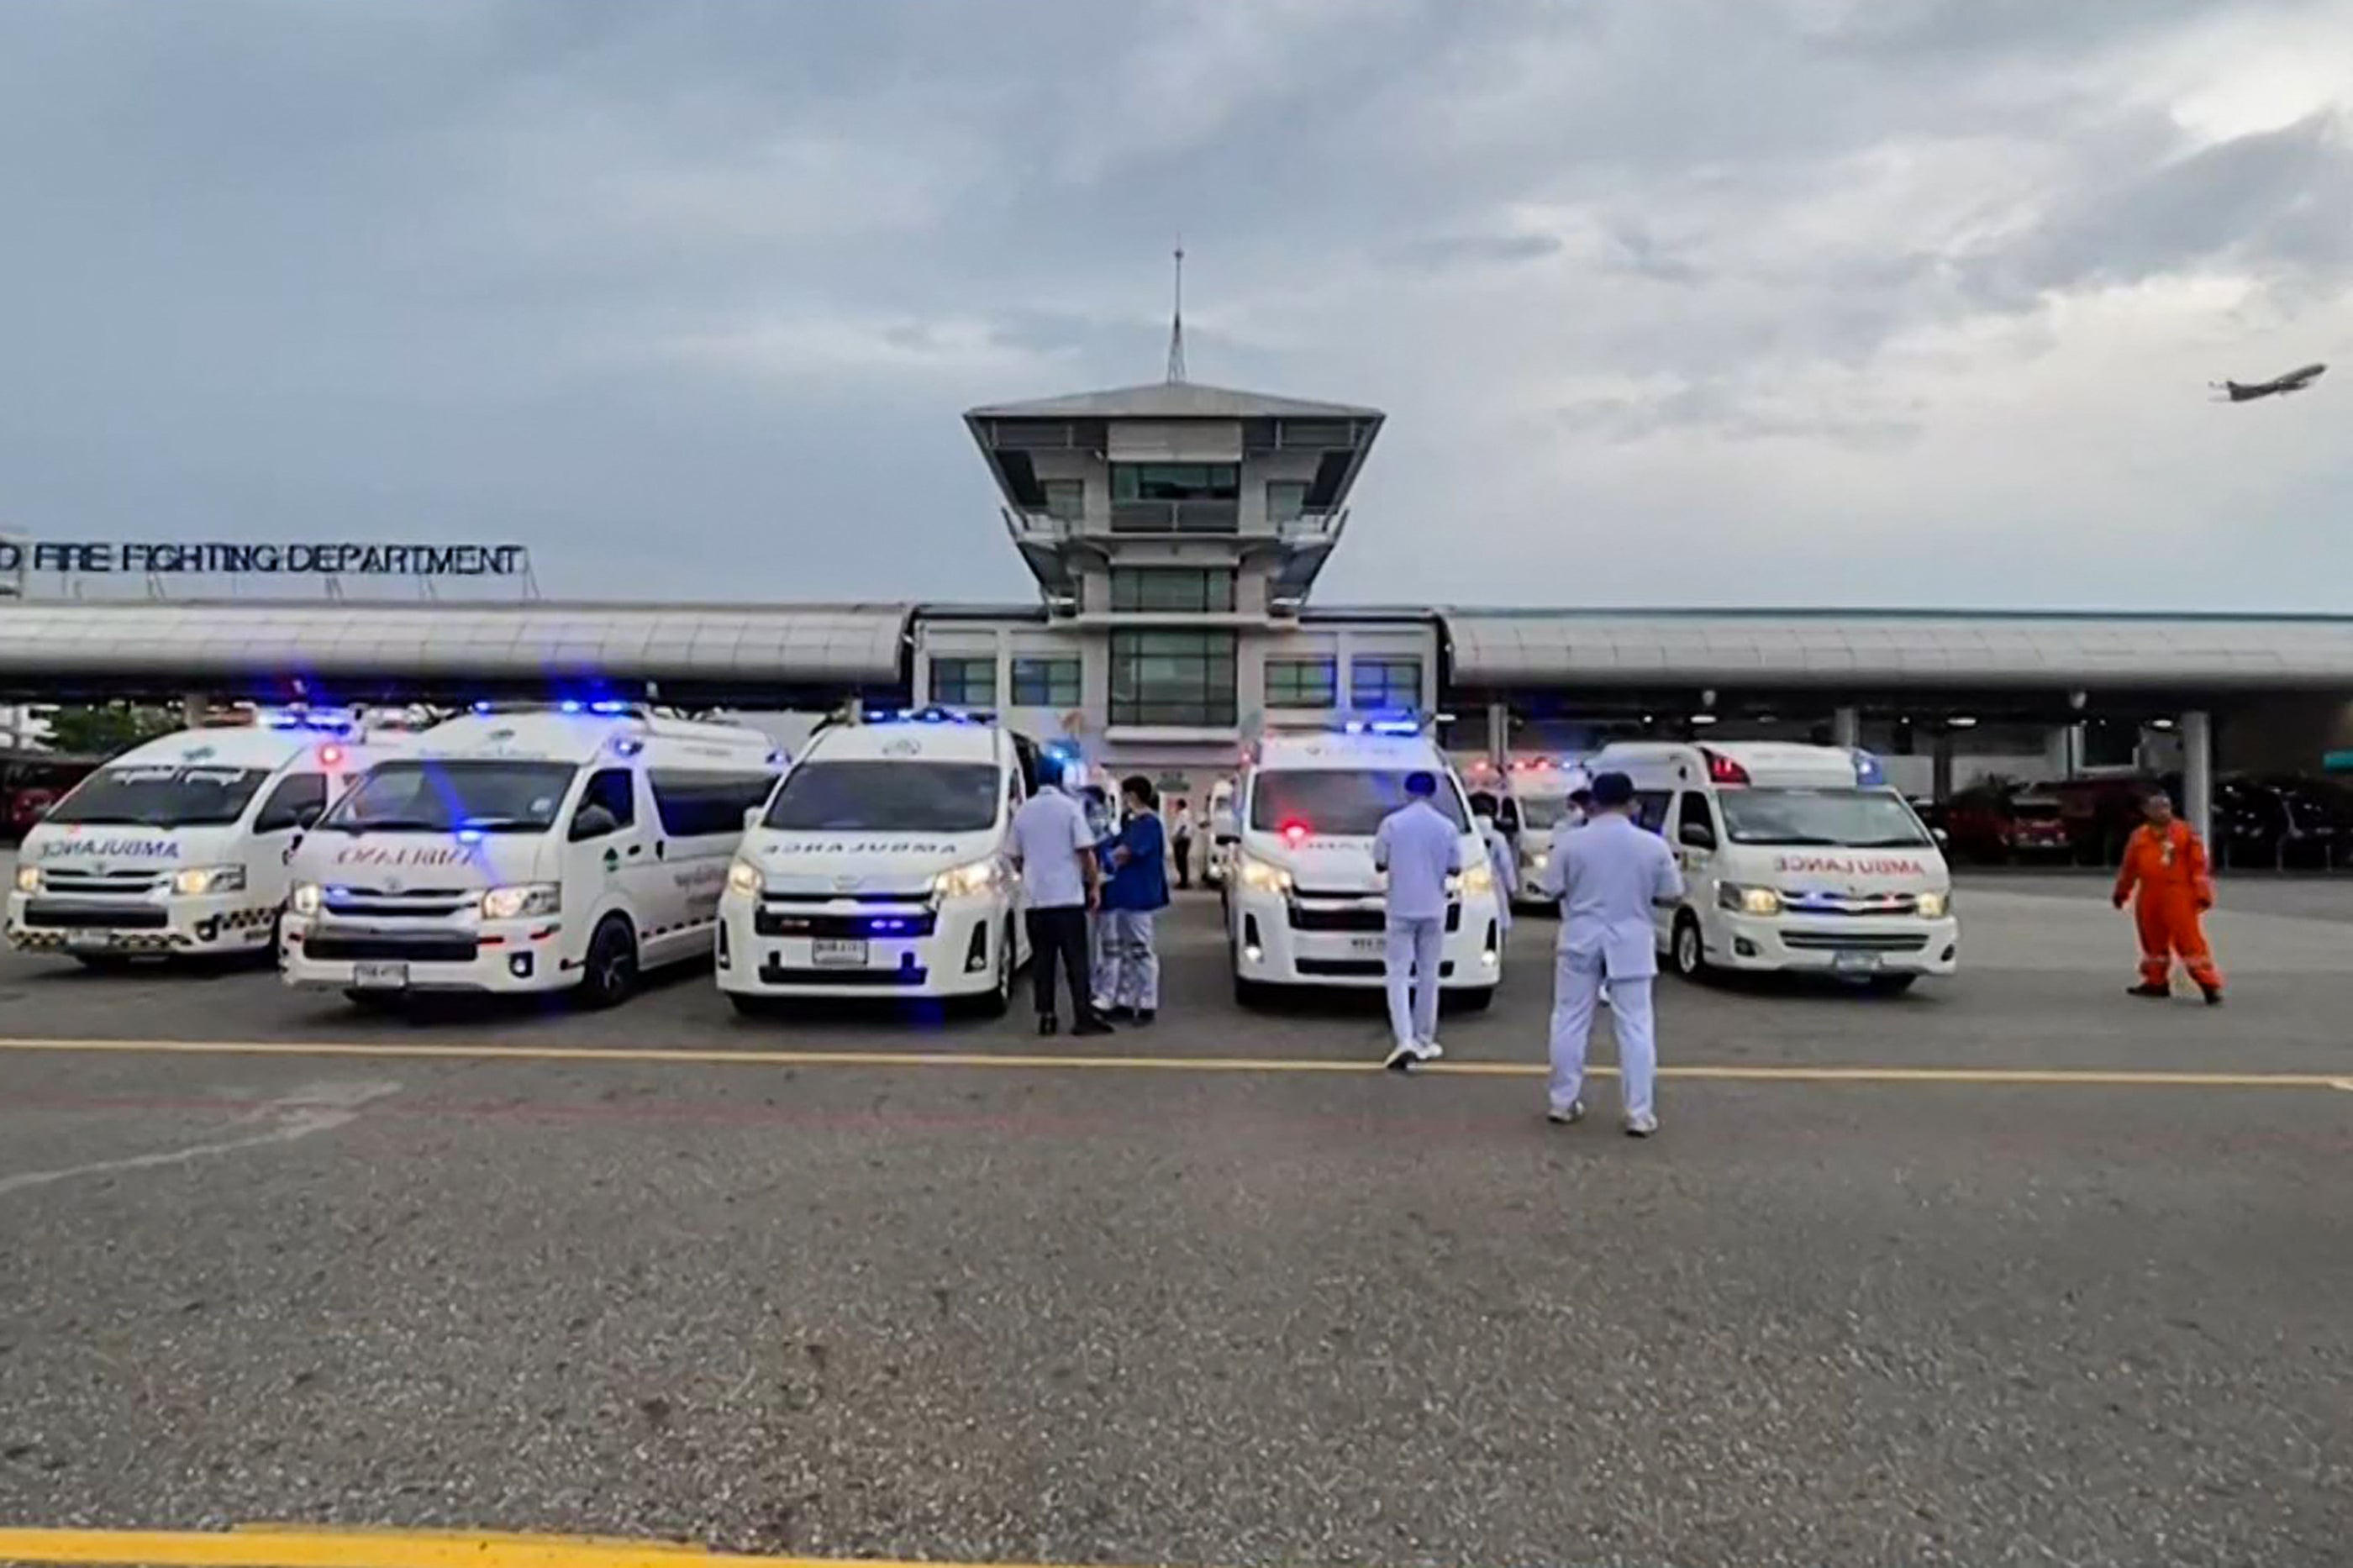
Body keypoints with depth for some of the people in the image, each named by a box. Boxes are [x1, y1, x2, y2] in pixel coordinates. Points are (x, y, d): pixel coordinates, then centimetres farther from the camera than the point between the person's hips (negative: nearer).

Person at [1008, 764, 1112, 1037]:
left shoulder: (1023, 811, 7)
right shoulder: (1070, 807, -5)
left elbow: (1016, 856, 13)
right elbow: (1085, 851, -9)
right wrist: (1094, 885, -1)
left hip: (1035, 898, 4)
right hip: (1067, 896, -4)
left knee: (1042, 959, 8)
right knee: (1076, 959, 0)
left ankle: (1046, 1017, 6)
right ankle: (1083, 1017, -3)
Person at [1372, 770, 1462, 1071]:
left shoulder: (1392, 823, -7)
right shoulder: (1447, 827, -3)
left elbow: (1379, 864, -2)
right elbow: (1454, 869, 1)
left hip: (1401, 908, -2)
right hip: (1433, 909, 2)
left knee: (1398, 974, 0)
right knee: (1428, 975, 11)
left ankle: (1405, 1040, -15)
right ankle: (1424, 1042, 17)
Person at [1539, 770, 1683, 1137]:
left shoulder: (1571, 842, -7)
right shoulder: (1653, 845, -6)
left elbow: (1553, 888, -1)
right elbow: (1671, 896, 0)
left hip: (1581, 940, 0)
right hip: (1631, 943, 0)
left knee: (1570, 1022, 11)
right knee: (1636, 1028, 5)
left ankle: (1563, 1103, 18)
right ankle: (1640, 1114, 4)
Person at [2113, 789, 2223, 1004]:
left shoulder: (2185, 833, -3)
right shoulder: (2139, 837, 9)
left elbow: (2199, 864, -4)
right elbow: (2129, 866, 20)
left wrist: (2203, 894, -9)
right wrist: (2121, 892, 26)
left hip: (2178, 897, -5)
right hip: (2148, 897, 5)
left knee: (2189, 940, -10)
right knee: (2153, 940, 15)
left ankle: (2210, 985, -5)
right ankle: (2156, 982, 28)